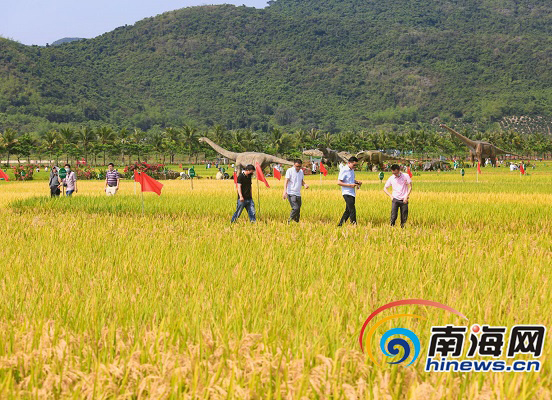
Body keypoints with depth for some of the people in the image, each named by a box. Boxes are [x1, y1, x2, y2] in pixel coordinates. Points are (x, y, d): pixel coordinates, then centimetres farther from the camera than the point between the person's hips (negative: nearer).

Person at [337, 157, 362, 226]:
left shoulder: (352, 170, 13)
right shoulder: (344, 170, -13)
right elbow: (339, 182, -16)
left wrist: (357, 181, 8)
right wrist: (350, 185, -21)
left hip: (352, 193, 9)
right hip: (347, 193, -9)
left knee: (348, 210, 12)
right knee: (352, 210, -13)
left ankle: (340, 224, 20)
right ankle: (354, 224, -10)